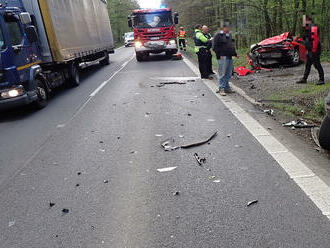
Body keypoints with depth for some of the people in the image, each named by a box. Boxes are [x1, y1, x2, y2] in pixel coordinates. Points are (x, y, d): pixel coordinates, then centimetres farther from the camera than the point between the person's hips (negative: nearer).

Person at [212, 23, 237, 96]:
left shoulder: (229, 35, 22)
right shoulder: (218, 35, -3)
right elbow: (215, 47, -9)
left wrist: (235, 54, 22)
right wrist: (219, 55, -18)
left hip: (229, 57, 8)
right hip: (223, 57, -8)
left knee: (228, 74, 9)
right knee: (222, 73, -9)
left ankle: (227, 88, 17)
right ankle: (221, 89, -5)